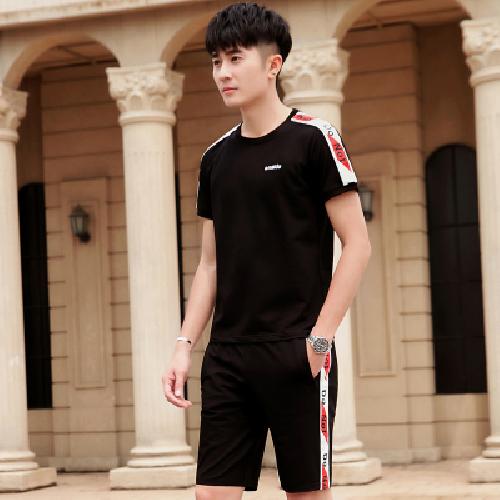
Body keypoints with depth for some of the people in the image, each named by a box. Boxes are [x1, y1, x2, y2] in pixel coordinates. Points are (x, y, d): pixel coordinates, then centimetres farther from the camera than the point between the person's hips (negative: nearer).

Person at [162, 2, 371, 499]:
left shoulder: (312, 137, -4)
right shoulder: (216, 158, 13)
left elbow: (357, 244, -6)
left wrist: (320, 337, -12)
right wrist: (185, 344, 7)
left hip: (295, 351, -5)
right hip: (226, 354, 5)